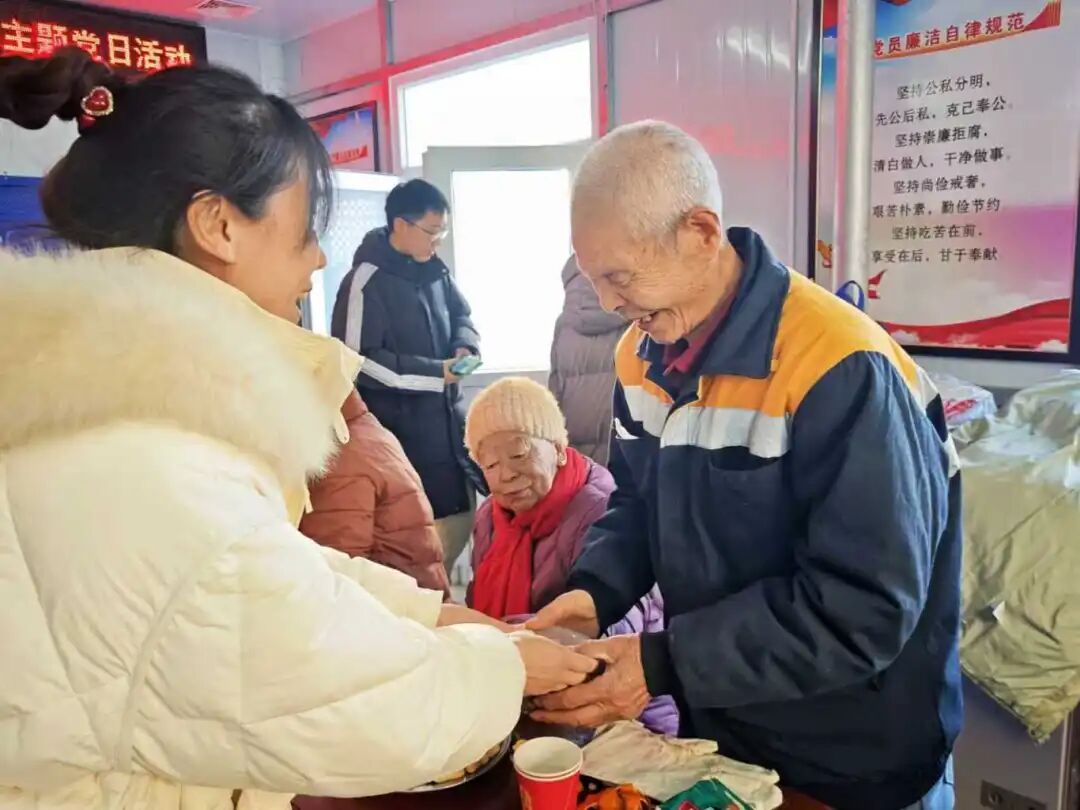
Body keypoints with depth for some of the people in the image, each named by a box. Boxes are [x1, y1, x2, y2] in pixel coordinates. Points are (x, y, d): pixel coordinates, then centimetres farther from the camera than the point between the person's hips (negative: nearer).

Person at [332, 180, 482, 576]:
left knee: (462, 509, 17)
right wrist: (435, 372, -20)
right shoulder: (366, 281, -17)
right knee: (422, 523, -2)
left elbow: (461, 314, 20)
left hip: (447, 416, 8)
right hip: (401, 429, -8)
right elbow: (358, 360, -20)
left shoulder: (434, 269, 5)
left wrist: (465, 345, -5)